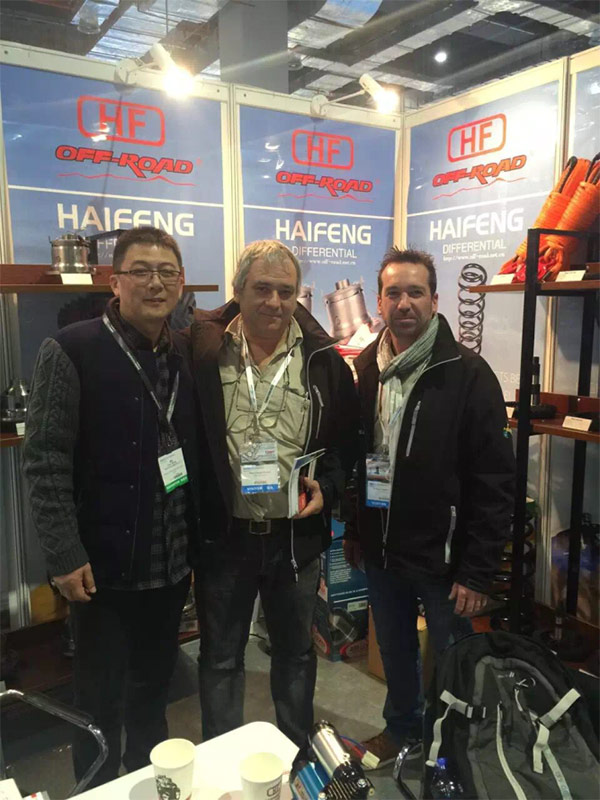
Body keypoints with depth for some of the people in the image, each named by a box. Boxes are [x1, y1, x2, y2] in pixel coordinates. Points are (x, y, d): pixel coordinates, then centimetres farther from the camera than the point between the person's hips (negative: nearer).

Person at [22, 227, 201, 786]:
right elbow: (44, 460, -13)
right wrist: (64, 555, -15)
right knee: (100, 698, 13)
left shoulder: (186, 356, 5)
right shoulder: (71, 351, -11)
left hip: (170, 561, 5)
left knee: (154, 687, 21)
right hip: (104, 563, -5)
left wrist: (195, 541, 8)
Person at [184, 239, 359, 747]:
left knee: (296, 652, 21)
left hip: (297, 534, 2)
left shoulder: (323, 361, -2)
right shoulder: (202, 352, -7)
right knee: (220, 658, 17)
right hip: (223, 533, -1)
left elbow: (347, 440, 6)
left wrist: (327, 488, -9)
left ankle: (300, 756, 45)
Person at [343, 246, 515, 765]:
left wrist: (477, 572, -15)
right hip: (380, 552, 5)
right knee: (395, 650, 23)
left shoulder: (468, 375, -15)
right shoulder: (365, 369, 2)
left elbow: (495, 482, -15)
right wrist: (353, 528, 13)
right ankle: (402, 727, 48)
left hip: (442, 557, -5)